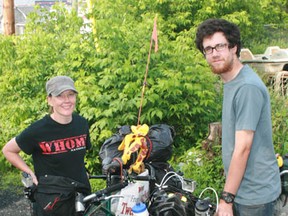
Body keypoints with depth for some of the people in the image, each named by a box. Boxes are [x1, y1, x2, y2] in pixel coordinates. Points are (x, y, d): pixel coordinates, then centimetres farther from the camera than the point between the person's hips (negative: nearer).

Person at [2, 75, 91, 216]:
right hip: (51, 202, -4)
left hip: (82, 195, 5)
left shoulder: (81, 123, -1)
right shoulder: (38, 130, -16)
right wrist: (31, 174, -7)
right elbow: (8, 150, -3)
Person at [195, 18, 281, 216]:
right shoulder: (231, 82, 8)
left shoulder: (248, 87, -21)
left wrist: (226, 198, -18)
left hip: (254, 194, -8)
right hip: (241, 190, 8)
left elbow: (243, 148, -22)